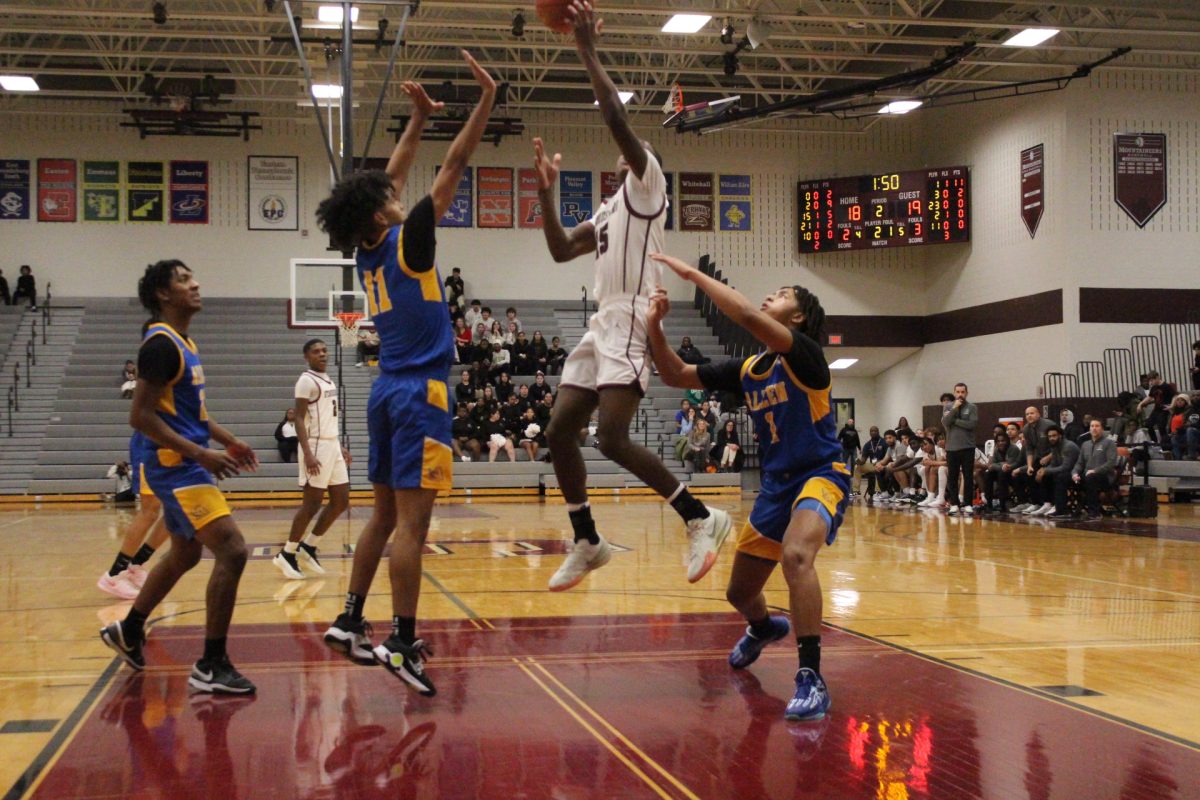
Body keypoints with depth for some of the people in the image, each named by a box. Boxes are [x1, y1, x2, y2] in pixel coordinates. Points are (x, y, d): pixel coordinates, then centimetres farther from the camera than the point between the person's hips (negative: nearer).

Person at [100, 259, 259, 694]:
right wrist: (201, 454, -25)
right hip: (174, 464, -11)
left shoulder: (183, 342, 15)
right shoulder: (161, 343, -15)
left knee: (185, 555, 24)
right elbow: (141, 415, -21)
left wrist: (228, 441, 16)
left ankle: (128, 632, 40)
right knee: (231, 550, -16)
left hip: (184, 464, 11)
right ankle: (211, 666, -11)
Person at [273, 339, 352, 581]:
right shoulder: (307, 381, -12)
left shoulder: (328, 380, 16)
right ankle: (287, 554, 6)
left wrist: (340, 447, 20)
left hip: (332, 445, 9)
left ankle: (308, 548, 17)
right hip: (316, 446, -9)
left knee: (341, 501, 8)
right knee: (312, 504, -5)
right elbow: (299, 419, -17)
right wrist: (307, 454, -25)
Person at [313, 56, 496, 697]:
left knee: (385, 516, 14)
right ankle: (403, 643, -8)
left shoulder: (368, 249, 9)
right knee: (411, 523, -8)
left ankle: (351, 621, 15)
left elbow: (392, 176, 22)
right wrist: (486, 99, -6)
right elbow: (453, 168, -10)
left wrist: (419, 116, 27)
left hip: (388, 390, 8)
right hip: (420, 392, -8)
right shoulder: (406, 242, -10)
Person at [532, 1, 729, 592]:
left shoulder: (647, 184, 0)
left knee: (612, 439, -20)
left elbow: (618, 121, -14)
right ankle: (587, 542, 15)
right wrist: (546, 191, 20)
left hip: (630, 324, -9)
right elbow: (560, 252, 26)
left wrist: (588, 53, -12)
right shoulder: (607, 212, 26)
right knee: (560, 431, 6)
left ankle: (701, 519, -12)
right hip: (601, 326, 10)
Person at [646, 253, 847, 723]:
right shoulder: (746, 369, 7)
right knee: (740, 592, 17)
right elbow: (676, 376, 11)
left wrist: (693, 274, -25)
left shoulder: (804, 354, -14)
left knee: (795, 556, -37)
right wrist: (654, 326, -5)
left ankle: (811, 680, -31)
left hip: (821, 475, -8)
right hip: (776, 484, 8)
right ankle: (763, 628, 54)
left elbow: (747, 316, -32)